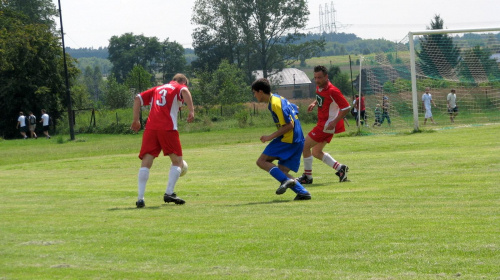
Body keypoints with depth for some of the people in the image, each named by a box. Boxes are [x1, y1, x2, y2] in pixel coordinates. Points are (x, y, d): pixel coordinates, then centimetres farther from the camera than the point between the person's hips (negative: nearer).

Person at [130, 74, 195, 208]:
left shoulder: (157, 89, 27)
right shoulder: (179, 87, 12)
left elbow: (138, 98, 20)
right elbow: (185, 91, -13)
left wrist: (136, 120, 20)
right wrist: (191, 110, -17)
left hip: (151, 128, 4)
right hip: (168, 128, -4)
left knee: (146, 163, 0)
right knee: (177, 161, 10)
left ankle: (140, 198, -10)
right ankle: (169, 193, -4)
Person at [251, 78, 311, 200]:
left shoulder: (275, 104, -15)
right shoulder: (278, 98, 15)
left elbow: (289, 125, -18)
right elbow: (295, 109, 29)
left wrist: (270, 137, -16)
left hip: (288, 139, -10)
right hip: (298, 141, 10)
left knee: (262, 161, -9)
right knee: (282, 171, 9)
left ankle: (286, 181, -23)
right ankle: (303, 192, -4)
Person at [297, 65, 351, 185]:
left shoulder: (332, 91, -22)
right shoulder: (319, 87, 4)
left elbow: (346, 108, -20)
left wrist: (334, 122, -27)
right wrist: (314, 103, 8)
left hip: (327, 125, -10)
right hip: (322, 124, 10)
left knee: (305, 146, -5)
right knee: (316, 152, 16)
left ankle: (307, 177, 3)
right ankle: (340, 168, 16)